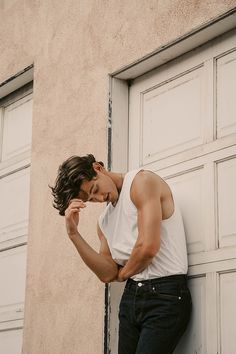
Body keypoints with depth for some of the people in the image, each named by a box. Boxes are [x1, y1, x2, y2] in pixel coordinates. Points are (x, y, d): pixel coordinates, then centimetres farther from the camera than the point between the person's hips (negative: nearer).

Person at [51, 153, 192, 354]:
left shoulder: (142, 181, -6)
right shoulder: (104, 221, 16)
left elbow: (148, 247, -17)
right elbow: (108, 274, 6)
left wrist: (123, 274, 3)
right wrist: (73, 233, 1)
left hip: (165, 294, -7)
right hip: (131, 296, 7)